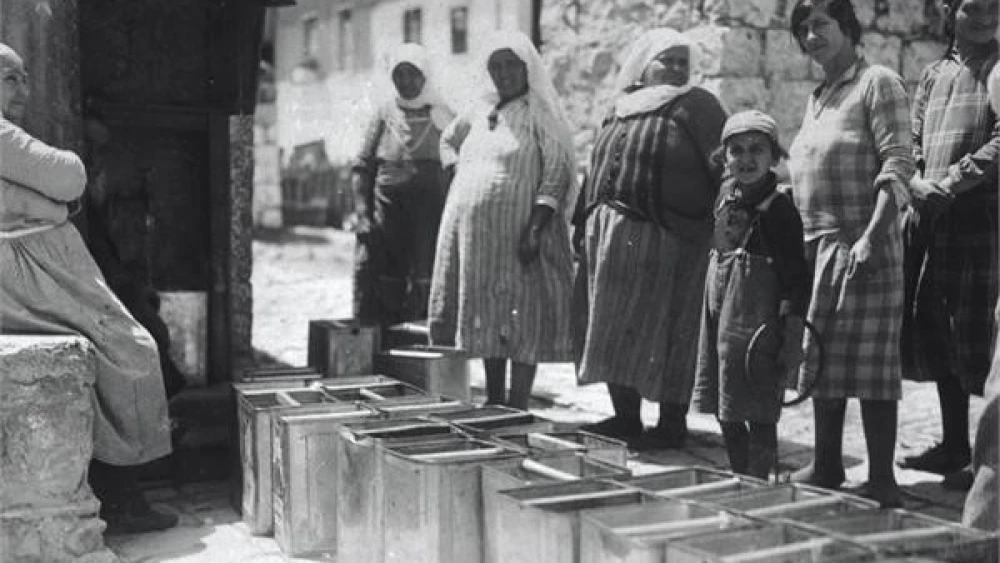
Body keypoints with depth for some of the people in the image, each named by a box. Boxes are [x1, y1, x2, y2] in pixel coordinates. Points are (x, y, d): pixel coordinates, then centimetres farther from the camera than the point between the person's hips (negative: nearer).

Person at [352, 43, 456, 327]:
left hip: (429, 209, -1)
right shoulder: (384, 112, 10)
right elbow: (362, 167, 9)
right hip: (386, 209, 1)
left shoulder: (441, 115, 7)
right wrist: (362, 215, -2)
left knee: (422, 289, -5)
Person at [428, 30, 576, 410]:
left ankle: (517, 409, 0)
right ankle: (493, 403, 21)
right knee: (486, 317, 11)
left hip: (517, 233, -6)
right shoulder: (480, 112, 14)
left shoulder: (540, 114, -3)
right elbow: (448, 140, 33)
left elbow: (557, 174, -11)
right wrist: (456, 173, 15)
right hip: (472, 232, 6)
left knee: (520, 321, -5)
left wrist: (535, 228, -20)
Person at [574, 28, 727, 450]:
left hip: (667, 239, -6)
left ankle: (672, 424, 8)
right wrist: (587, 226, 15)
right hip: (611, 237, 6)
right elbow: (597, 172, 21)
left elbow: (726, 169, -7)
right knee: (616, 329, 9)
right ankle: (625, 416, 20)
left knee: (667, 331, -1)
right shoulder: (621, 110, 17)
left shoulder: (695, 106, 1)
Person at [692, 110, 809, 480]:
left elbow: (794, 273, -13)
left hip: (757, 315, -8)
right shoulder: (726, 193, 10)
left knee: (758, 414, -1)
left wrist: (792, 324, -18)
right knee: (724, 410, 16)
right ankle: (739, 478, 30)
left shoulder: (779, 207, -11)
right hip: (719, 306, 8)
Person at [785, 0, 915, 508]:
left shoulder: (878, 84, -5)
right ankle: (826, 466, 24)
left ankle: (882, 480, -1)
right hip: (818, 246, 8)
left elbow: (897, 167, -14)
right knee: (821, 359, 12)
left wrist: (870, 238, -24)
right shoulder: (816, 99, 18)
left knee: (868, 362, -6)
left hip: (861, 244, -8)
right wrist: (804, 244, 14)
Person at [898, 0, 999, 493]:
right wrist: (917, 181, -5)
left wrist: (949, 184, -17)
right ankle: (954, 445, 22)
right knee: (930, 327, 10)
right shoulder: (934, 73, 19)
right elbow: (911, 140, 14)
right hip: (929, 217, 6)